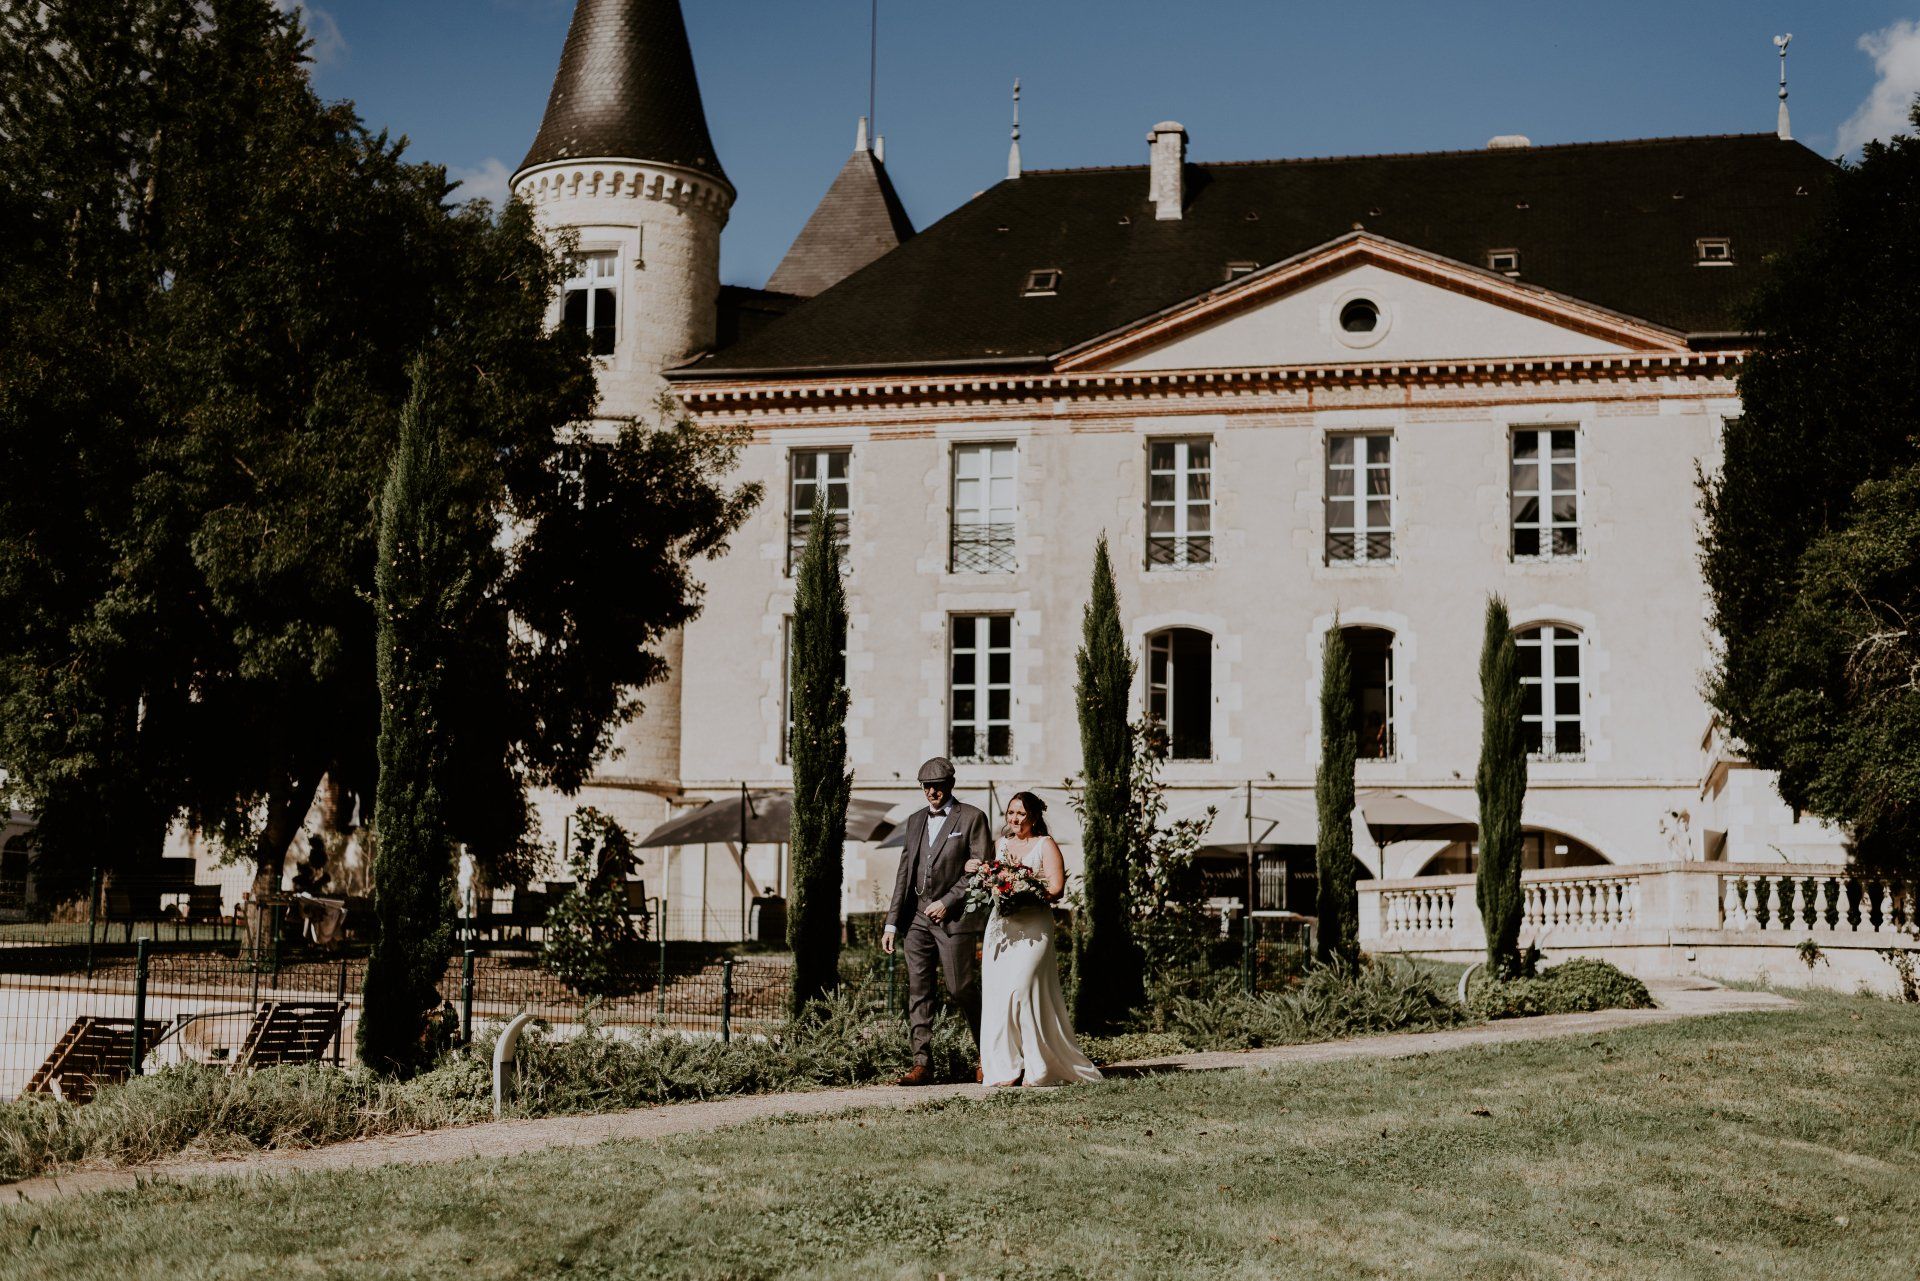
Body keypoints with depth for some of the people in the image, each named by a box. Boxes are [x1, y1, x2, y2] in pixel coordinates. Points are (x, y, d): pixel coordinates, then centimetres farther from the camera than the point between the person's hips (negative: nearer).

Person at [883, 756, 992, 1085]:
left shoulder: (972, 818, 0)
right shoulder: (915, 820, 17)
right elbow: (904, 872, 16)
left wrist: (947, 902, -12)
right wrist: (892, 923, 11)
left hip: (954, 918, -5)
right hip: (917, 919, 5)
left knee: (962, 990, -3)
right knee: (918, 991, 0)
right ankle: (922, 1064, 1)